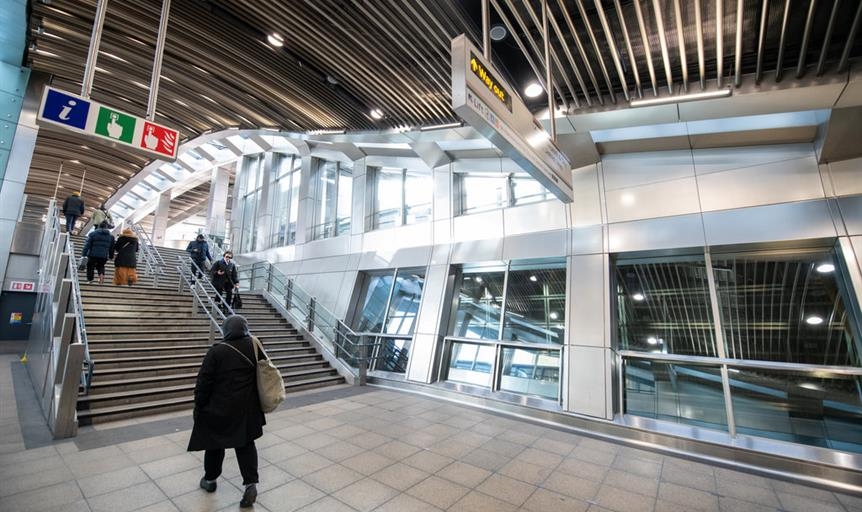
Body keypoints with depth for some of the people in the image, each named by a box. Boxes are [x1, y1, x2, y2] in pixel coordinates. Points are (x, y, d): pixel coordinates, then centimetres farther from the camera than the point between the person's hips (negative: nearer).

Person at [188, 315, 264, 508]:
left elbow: (203, 384, -11)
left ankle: (210, 479, 38)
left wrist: (199, 408, 2)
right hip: (247, 408, 3)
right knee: (246, 444, 13)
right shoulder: (255, 348, -6)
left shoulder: (216, 351, -17)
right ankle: (251, 483, 6)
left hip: (219, 408, -2)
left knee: (215, 444, 20)